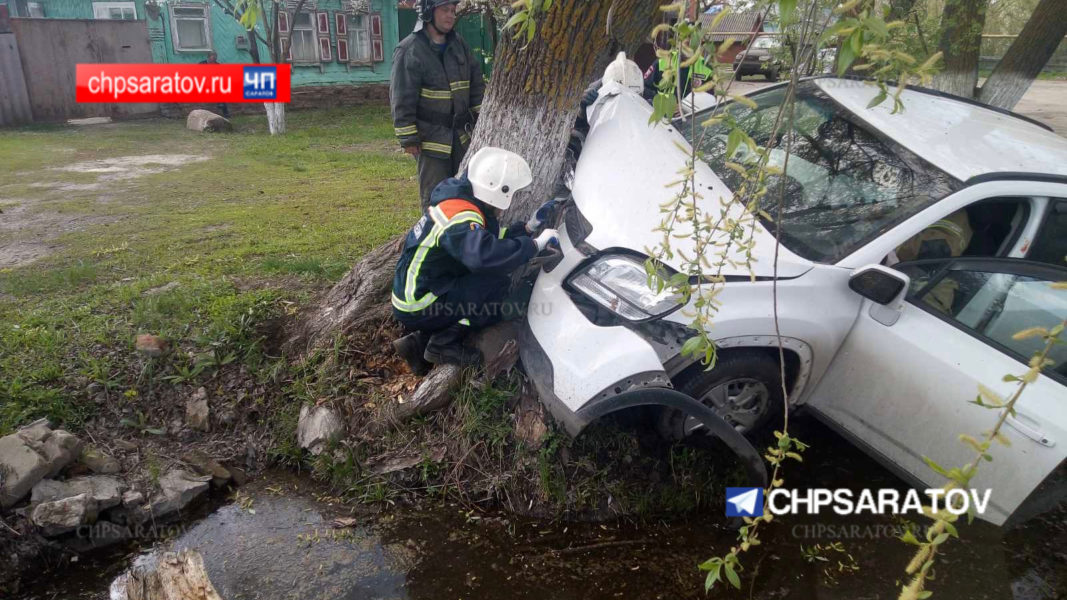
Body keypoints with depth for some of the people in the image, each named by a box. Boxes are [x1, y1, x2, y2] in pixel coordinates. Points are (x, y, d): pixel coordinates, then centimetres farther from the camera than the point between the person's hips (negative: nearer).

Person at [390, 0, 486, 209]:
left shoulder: (459, 44, 7)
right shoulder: (409, 50, -14)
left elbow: (476, 84, 13)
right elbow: (402, 99, -15)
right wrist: (408, 138, -15)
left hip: (461, 133, 6)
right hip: (431, 136, -6)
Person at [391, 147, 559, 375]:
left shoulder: (459, 202, 7)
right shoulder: (462, 218, -24)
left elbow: (492, 239, 15)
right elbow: (485, 256, -43)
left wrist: (531, 225, 8)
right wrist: (536, 244, -31)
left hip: (410, 294, 10)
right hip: (416, 309, -10)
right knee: (496, 283, -14)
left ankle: (421, 340, 12)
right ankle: (443, 343, -7)